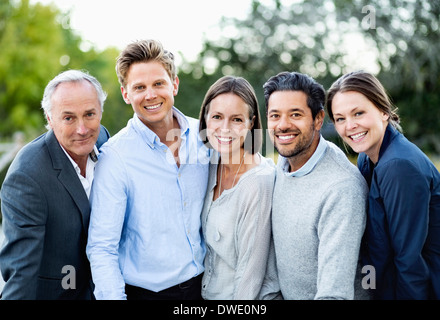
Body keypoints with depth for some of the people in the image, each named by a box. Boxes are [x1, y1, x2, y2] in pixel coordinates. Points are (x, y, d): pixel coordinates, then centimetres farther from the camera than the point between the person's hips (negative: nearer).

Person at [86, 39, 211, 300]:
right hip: (146, 292, -3)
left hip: (204, 284, 4)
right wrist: (114, 297, -27)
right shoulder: (114, 158, -15)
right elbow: (101, 248, -15)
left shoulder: (204, 136, -4)